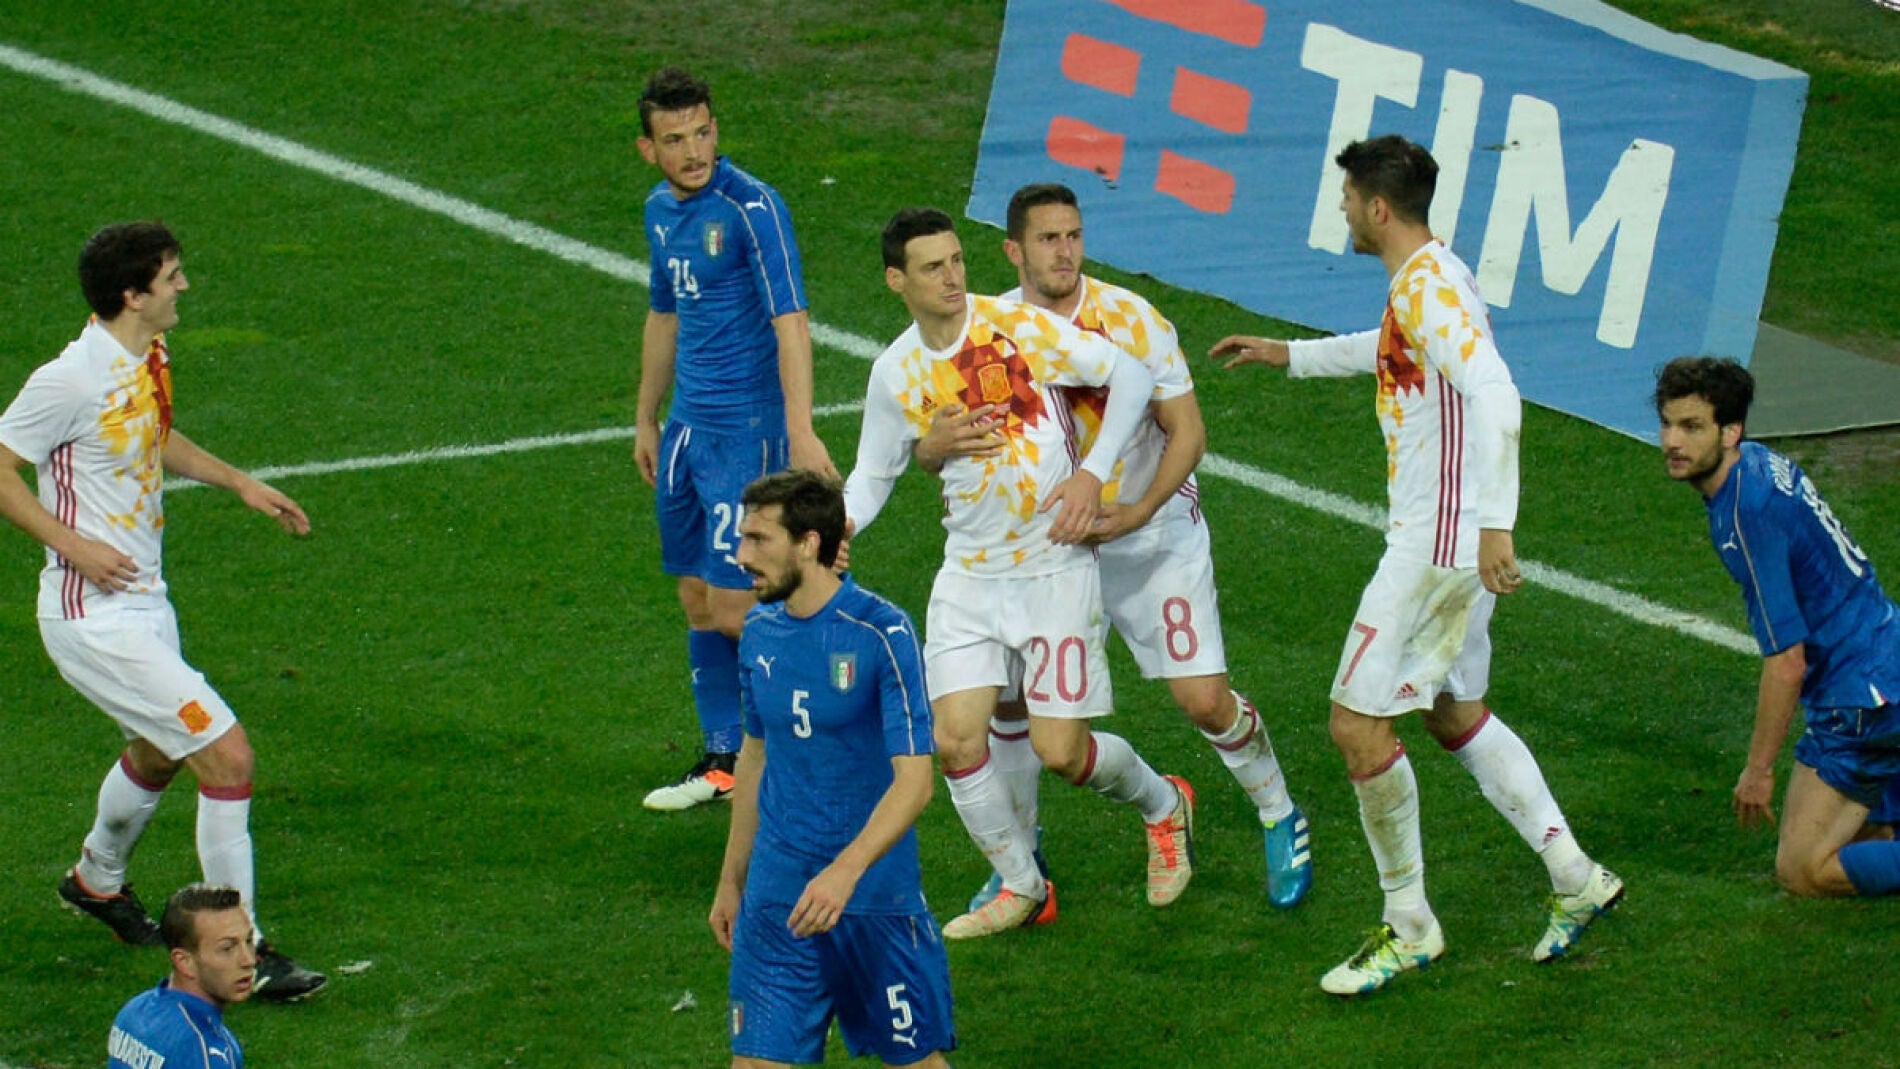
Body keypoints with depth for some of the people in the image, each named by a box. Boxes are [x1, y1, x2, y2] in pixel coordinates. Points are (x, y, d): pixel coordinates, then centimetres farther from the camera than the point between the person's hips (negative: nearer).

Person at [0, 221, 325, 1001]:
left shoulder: (149, 358, 5)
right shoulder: (72, 381, -24)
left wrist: (238, 482, 19)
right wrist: (74, 545, -24)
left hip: (143, 603, 10)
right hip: (95, 618, -10)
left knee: (159, 753, 29)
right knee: (226, 755, -13)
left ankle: (98, 880, 56)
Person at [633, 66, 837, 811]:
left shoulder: (751, 208, -16)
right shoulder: (662, 211, 10)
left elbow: (790, 320, -23)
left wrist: (801, 430, -31)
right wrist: (647, 419, 28)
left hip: (746, 428, -8)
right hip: (687, 427, 8)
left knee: (731, 605, -10)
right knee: (697, 598, 11)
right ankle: (723, 763, 21)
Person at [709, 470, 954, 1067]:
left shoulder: (883, 633, -14)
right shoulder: (759, 634, 5)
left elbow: (913, 780, -19)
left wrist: (846, 870, -31)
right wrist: (730, 881, 21)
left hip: (876, 901, -5)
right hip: (774, 904, 5)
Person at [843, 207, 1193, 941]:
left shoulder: (1019, 327, -11)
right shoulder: (897, 372, 1)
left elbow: (1130, 376, -7)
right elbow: (874, 474, 13)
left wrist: (1092, 473, -15)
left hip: (1055, 569, -4)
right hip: (969, 574, 4)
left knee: (1059, 749, -6)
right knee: (955, 741, -6)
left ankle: (1162, 804, 27)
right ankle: (1023, 889, 15)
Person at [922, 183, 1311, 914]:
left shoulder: (1129, 319, -16)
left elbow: (1188, 430, -13)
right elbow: (929, 450, -6)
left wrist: (1139, 510, -28)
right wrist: (937, 443, -32)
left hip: (1152, 532, -3)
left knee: (1203, 700, -8)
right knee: (1008, 693, -4)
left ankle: (1282, 823, 18)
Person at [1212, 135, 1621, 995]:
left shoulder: (1429, 288, -19)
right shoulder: (1422, 282, 13)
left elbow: (1495, 399, -30)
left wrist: (1494, 523, -34)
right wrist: (1289, 356, 45)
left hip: (1438, 545, -11)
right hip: (1445, 538, 11)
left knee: (1357, 722, -6)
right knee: (1455, 714, 19)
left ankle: (1409, 927, 4)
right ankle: (1576, 880, 22)